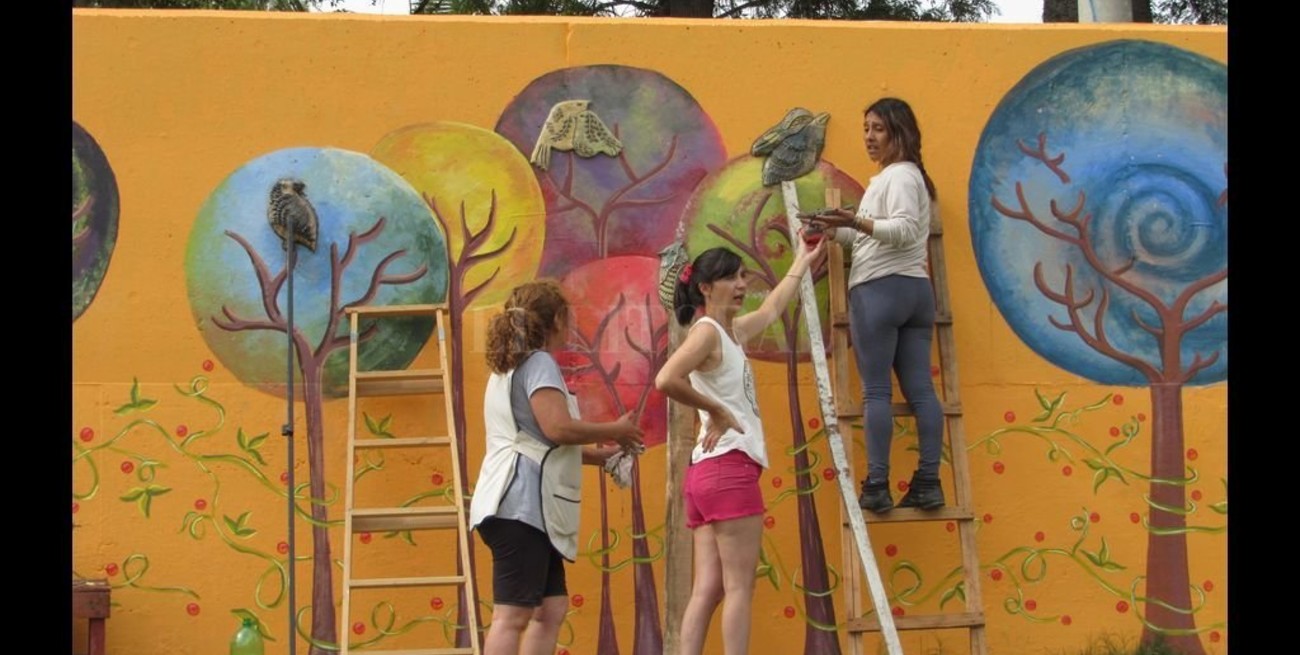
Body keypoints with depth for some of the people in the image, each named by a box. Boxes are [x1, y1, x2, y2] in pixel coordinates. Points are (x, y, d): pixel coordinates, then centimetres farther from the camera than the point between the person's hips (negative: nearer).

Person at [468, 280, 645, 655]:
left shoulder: (511, 367, 25)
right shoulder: (539, 362, -6)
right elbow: (557, 428, -19)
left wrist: (598, 454, 25)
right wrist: (616, 430, -5)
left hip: (524, 505, 10)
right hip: (523, 504, -10)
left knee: (551, 607, 11)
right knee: (513, 614, -14)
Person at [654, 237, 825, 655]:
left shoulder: (732, 331, 19)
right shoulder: (707, 331, -8)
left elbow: (771, 310, 41)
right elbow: (666, 380, -27)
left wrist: (802, 263, 51)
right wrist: (716, 411, -15)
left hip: (709, 473, 9)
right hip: (729, 468, -9)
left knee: (707, 590, 2)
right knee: (738, 587, -8)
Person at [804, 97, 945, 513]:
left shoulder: (899, 175, -4)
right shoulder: (908, 176, 25)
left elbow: (903, 230, -19)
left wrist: (856, 222, -28)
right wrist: (836, 232, 15)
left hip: (880, 288, -9)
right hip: (916, 289, 9)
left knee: (876, 390, -9)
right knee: (920, 390, 1)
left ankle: (876, 486, -12)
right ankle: (928, 483, -3)